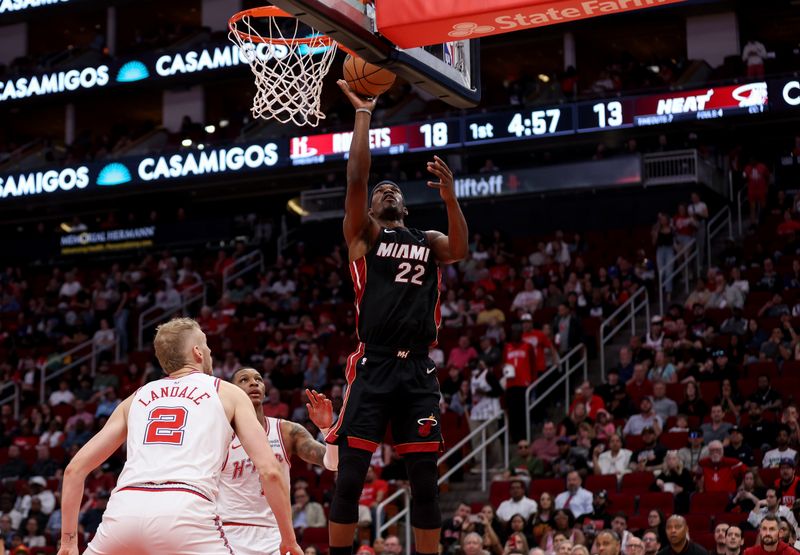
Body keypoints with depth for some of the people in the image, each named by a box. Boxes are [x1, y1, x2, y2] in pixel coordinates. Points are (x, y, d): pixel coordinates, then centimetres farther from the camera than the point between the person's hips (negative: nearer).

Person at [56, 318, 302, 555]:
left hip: (124, 509, 4)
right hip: (185, 512, -3)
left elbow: (75, 468, 24)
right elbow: (270, 470, 9)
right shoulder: (228, 393, 21)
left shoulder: (136, 398, 29)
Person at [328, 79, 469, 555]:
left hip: (419, 370, 3)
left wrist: (450, 198, -18)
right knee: (350, 476, -5)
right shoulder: (363, 233, 10)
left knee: (426, 479, 4)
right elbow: (356, 178, -5)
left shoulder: (429, 242, 17)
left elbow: (461, 250, -6)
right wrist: (363, 114, -5)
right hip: (373, 367, -3)